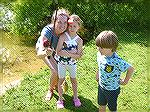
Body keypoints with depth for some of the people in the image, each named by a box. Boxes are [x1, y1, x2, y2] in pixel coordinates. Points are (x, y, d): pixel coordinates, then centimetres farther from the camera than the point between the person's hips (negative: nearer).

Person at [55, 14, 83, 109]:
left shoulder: (79, 40, -11)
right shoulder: (63, 37, -18)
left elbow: (78, 56, -14)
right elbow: (58, 52, -24)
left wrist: (67, 53, -26)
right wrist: (72, 52, -27)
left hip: (72, 63, 2)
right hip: (62, 62, -2)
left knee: (73, 79, 16)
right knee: (61, 80, 9)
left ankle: (75, 97, 35)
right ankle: (60, 99, 26)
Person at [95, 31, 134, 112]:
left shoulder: (117, 61, -35)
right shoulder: (99, 54, -14)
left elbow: (131, 69, -23)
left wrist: (125, 81, -13)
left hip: (112, 90, -5)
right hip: (101, 86, 6)